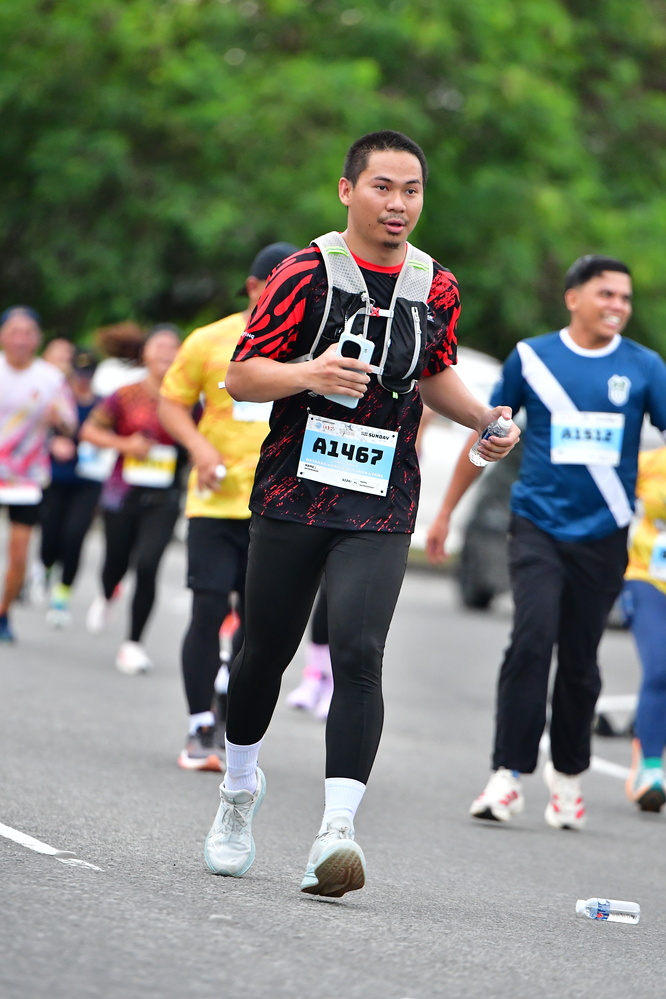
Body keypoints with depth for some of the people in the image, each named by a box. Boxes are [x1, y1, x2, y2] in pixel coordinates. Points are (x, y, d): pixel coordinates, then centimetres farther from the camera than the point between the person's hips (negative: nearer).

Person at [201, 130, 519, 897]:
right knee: (266, 651, 10)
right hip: (292, 496, -1)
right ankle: (239, 792, 36)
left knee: (358, 654, -16)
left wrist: (484, 419, 8)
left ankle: (336, 831, -22)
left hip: (381, 511, 1)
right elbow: (240, 375, -5)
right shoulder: (306, 273, -5)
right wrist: (309, 375, -24)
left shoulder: (436, 288, 7)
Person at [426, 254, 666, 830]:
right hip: (538, 525, -1)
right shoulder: (531, 358, 2)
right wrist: (446, 511, 15)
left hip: (603, 535, 1)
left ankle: (568, 776, 24)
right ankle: (508, 776, -16)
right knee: (532, 641, -18)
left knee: (580, 663, 6)